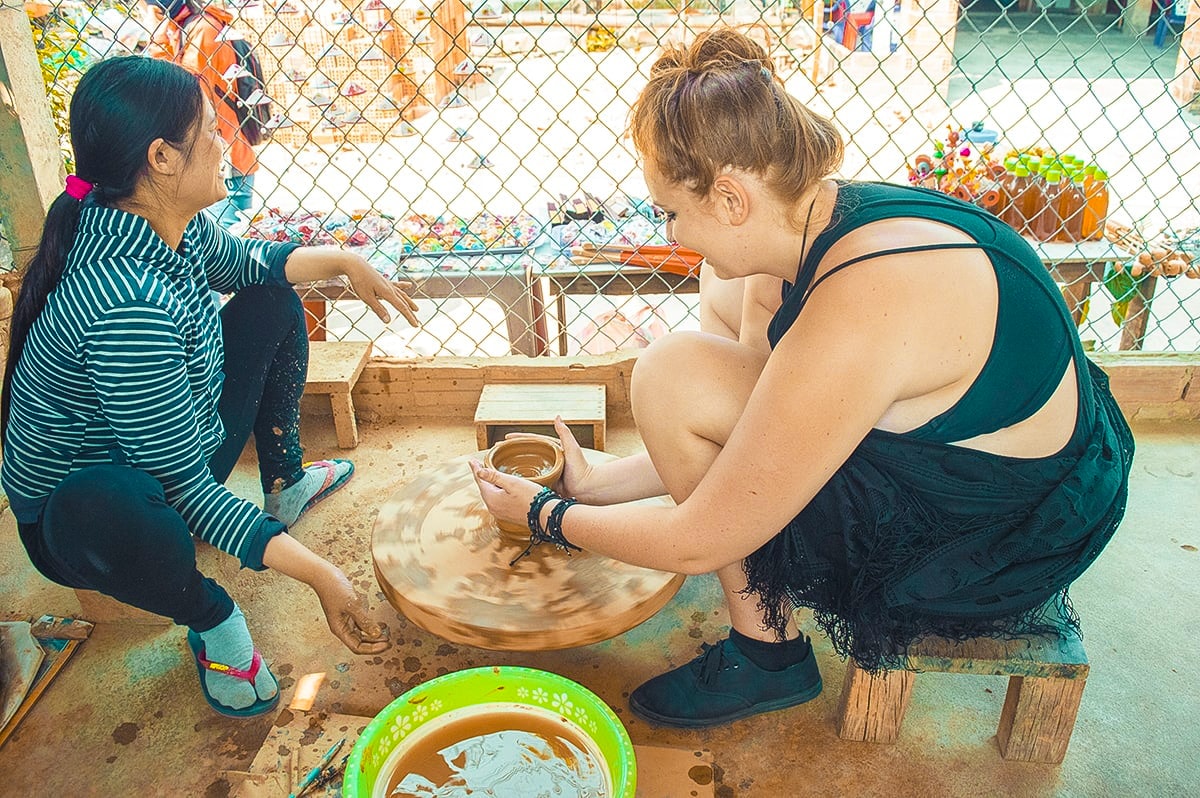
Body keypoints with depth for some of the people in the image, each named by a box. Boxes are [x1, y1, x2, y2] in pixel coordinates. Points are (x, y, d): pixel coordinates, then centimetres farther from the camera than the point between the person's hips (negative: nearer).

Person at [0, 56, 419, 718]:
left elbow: (242, 261, 15)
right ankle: (209, 620, -9)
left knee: (272, 302, 12)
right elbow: (183, 484, -34)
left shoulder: (170, 225, -11)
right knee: (113, 512, -45)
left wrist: (342, 262, 7)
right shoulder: (131, 307, -38)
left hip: (178, 447, 9)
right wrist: (318, 575, -34)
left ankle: (284, 485, 23)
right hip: (78, 517, -9)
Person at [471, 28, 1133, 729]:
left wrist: (546, 515, -7)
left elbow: (700, 542, -23)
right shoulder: (832, 214, -5)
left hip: (1010, 535, -9)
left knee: (674, 377, -20)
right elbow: (731, 437, 6)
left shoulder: (855, 316, -34)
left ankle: (768, 652, 2)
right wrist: (597, 484, 8)